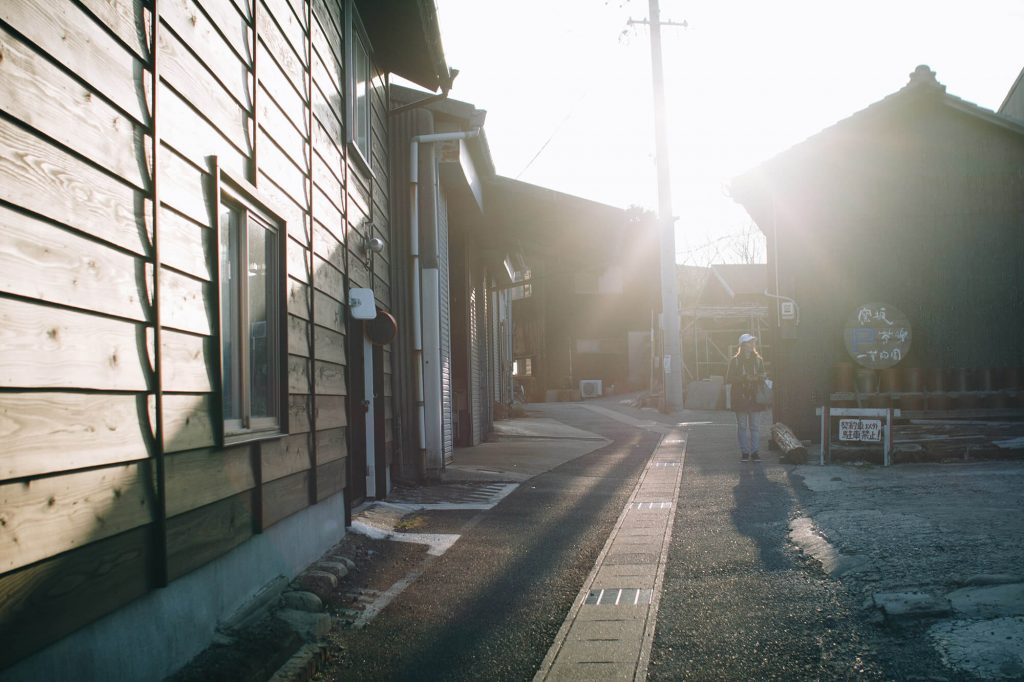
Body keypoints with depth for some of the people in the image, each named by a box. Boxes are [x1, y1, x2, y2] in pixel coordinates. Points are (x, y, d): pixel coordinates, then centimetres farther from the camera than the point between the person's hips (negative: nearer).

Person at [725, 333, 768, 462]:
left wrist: (763, 377, -11)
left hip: (754, 397, 2)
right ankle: (744, 452, 5)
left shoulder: (758, 360, 9)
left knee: (754, 426, 2)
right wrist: (744, 378, -16)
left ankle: (754, 451, 4)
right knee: (742, 426, 1)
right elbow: (728, 379, -5)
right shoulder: (734, 360, 0)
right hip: (740, 397, -2)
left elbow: (762, 377, 13)